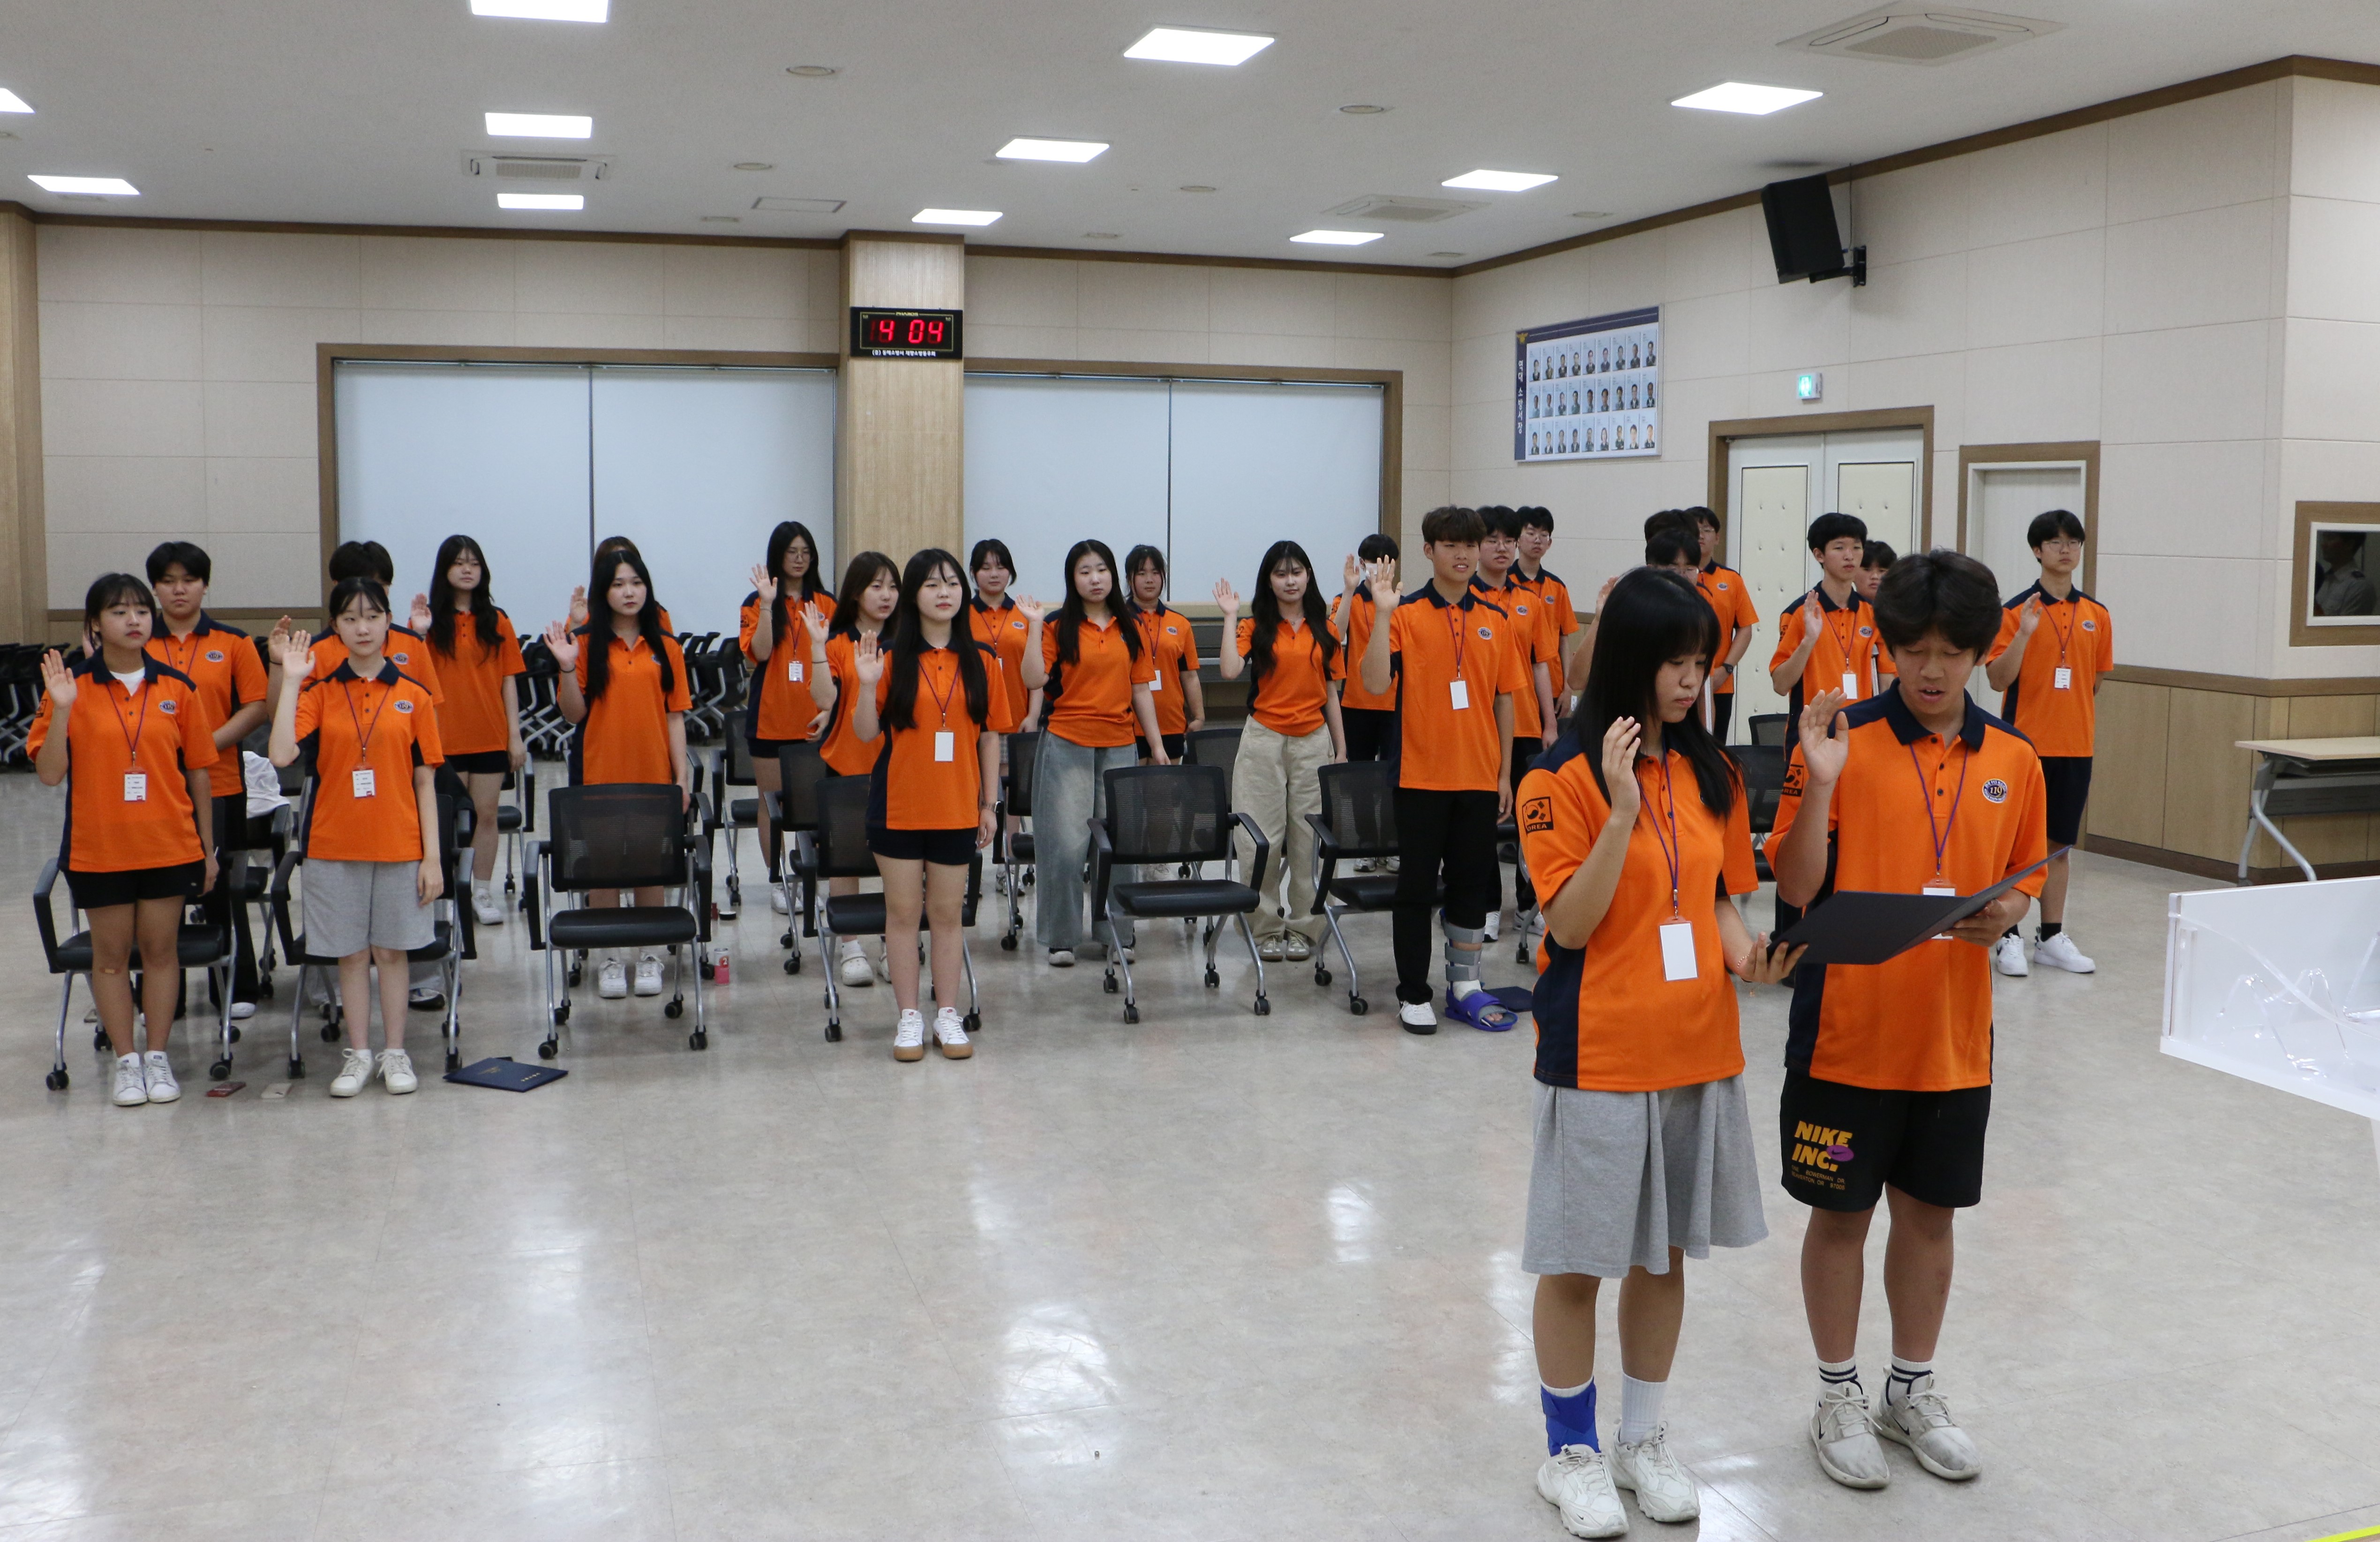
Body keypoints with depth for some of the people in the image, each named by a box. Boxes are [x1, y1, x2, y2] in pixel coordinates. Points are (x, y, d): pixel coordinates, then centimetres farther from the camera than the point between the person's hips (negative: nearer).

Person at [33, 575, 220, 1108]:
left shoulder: (177, 687, 0)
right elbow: (50, 774, -8)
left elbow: (198, 771, 5)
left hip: (170, 845, 1)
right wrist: (61, 709, -22)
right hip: (98, 849, -1)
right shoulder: (72, 686, -4)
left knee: (161, 948, 7)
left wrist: (208, 848, 5)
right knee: (111, 954, 8)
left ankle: (158, 1055, 19)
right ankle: (126, 1059, 19)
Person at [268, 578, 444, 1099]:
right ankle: (358, 1053, 19)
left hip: (399, 845, 0)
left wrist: (432, 857, -2)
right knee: (351, 953, 8)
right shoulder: (319, 691, 1)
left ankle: (395, 1052, 19)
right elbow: (281, 755, -14)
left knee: (392, 950, 8)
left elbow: (425, 781, 1)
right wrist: (291, 681, -14)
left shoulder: (413, 694, 1)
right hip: (335, 844, 0)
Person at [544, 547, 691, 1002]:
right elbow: (574, 714, -1)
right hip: (600, 775, -1)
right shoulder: (587, 644, 0)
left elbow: (675, 716, 4)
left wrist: (681, 777, -1)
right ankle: (611, 956, 15)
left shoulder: (665, 648, 4)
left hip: (653, 776, 1)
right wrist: (567, 668, -17)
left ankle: (649, 953, 18)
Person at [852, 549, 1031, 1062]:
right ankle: (908, 1018, 14)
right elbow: (867, 733, -2)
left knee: (948, 913, 8)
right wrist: (867, 685, -19)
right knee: (903, 912, 5)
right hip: (898, 806, -1)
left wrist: (990, 803, 4)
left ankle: (948, 1016, 17)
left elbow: (990, 735, 6)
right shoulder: (892, 657, -2)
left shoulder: (981, 660, 3)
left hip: (956, 808, 1)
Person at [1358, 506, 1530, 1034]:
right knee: (1417, 886, 4)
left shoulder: (1495, 620, 6)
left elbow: (1505, 700, 9)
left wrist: (1504, 774, 7)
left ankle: (1465, 987, 22)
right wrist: (1382, 612, -24)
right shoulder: (1406, 614, -4)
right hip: (1421, 776, -3)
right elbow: (1375, 683, -17)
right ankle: (1413, 995, 14)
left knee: (1473, 881, 10)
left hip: (1479, 777, 3)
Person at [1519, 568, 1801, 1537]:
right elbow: (1570, 924, -16)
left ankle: (1645, 1439, 32)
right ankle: (1571, 1451, 24)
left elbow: (1718, 895, 14)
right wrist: (1623, 809, -26)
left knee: (1666, 1251, 15)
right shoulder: (1564, 779, -11)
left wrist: (1745, 950, -8)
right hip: (1600, 1052, -5)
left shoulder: (1711, 772, 6)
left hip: (1699, 1047, 5)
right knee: (1579, 1262, 6)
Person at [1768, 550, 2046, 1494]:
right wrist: (1819, 782, -24)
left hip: (1955, 1036, 3)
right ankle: (1839, 1398, 26)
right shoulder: (1841, 743, -10)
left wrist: (2002, 916, -10)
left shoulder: (2014, 762, 2)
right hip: (1847, 1030, -3)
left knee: (1930, 1213, 15)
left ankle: (1913, 1391, 34)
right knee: (1840, 1214, 9)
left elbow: (2021, 884, 12)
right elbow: (1795, 889, -12)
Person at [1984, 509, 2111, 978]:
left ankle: (2051, 937, 18)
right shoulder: (2016, 611, -6)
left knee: (2059, 843, 10)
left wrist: (2092, 749, 14)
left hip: (2075, 748, 4)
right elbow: (1998, 679, -11)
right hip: (2026, 744, -4)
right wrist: (2024, 633, -24)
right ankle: (2008, 937, 8)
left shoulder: (2097, 615, 7)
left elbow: (2096, 686, 13)